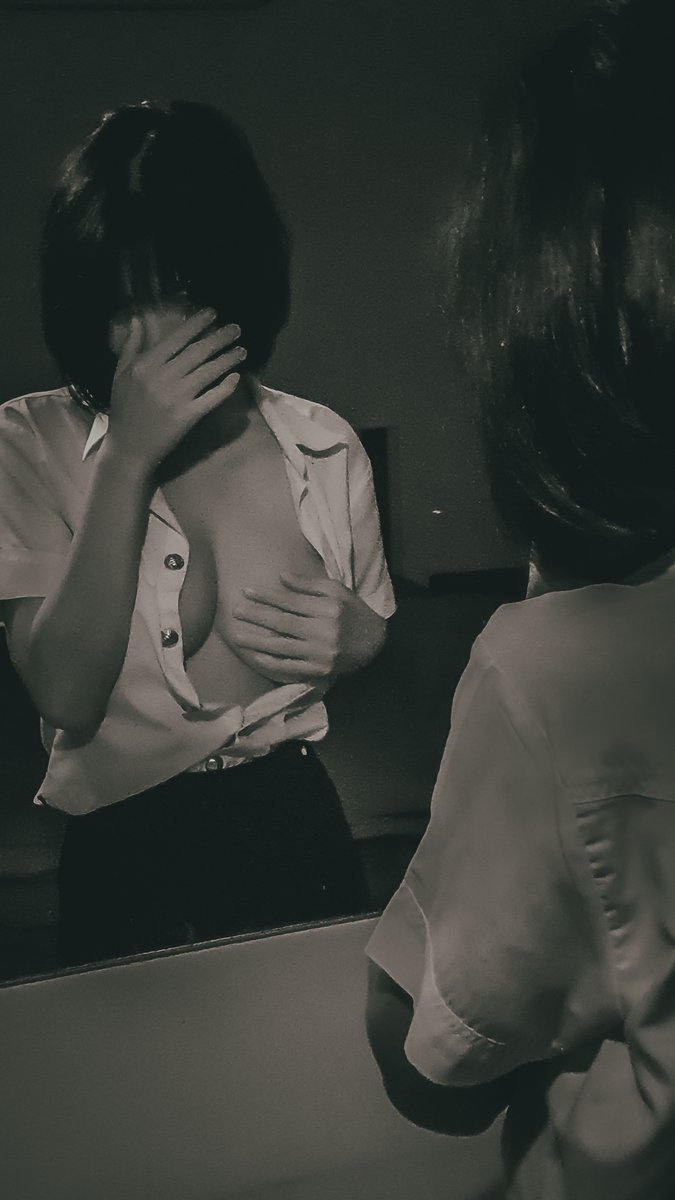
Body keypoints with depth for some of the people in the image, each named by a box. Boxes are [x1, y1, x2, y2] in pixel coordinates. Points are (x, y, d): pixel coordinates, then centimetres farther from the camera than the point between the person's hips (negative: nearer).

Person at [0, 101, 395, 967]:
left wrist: (354, 641, -12)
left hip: (298, 831, 3)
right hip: (127, 860, -2)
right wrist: (128, 460, -28)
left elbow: (380, 636, 12)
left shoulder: (325, 448, -5)